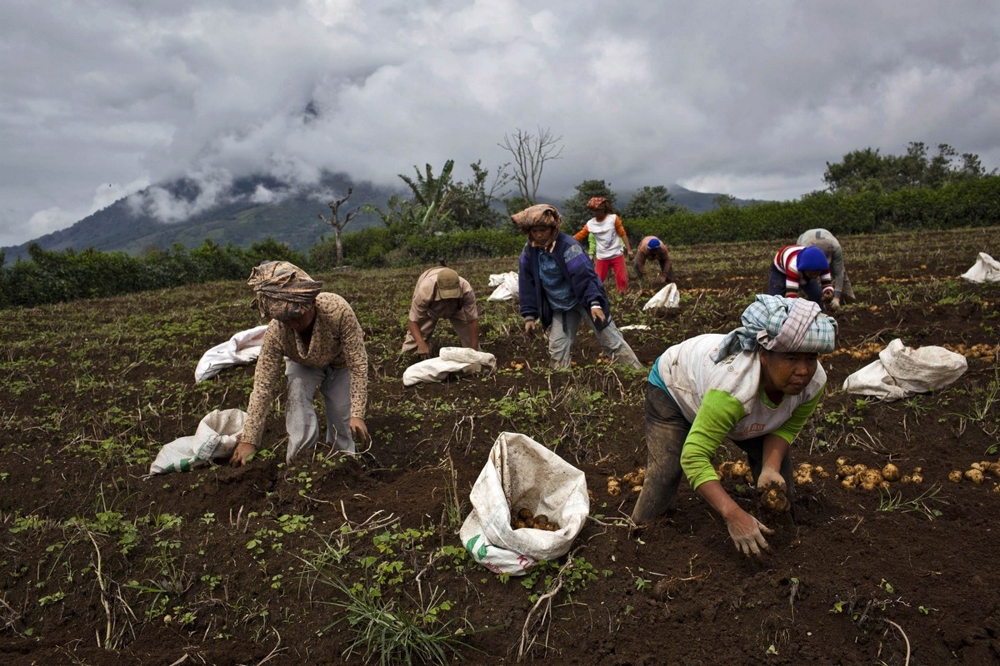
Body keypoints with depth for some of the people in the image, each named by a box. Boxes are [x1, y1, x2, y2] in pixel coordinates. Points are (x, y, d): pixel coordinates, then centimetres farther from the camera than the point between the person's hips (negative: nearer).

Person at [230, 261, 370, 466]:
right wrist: (248, 440, -30)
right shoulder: (275, 332, -35)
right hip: (303, 364, 1)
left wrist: (357, 414, -38)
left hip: (339, 363, -1)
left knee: (341, 421, -4)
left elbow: (358, 363, -35)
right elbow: (263, 385, -30)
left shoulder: (338, 310, -42)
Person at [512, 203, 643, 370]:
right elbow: (527, 284, 0)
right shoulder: (529, 251, -7)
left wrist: (594, 303, -34)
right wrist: (529, 314, -2)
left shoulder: (568, 246, -24)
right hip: (559, 307, 5)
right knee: (557, 348, 1)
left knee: (611, 340, -1)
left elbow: (585, 275, -25)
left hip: (584, 300, -5)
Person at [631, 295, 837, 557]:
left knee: (775, 456, -2)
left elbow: (786, 427, -12)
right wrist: (734, 515, -53)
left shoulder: (814, 382, -29)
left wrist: (771, 467, -31)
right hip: (673, 385, -6)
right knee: (665, 469, -16)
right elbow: (693, 457, -47)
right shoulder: (734, 385, -49)